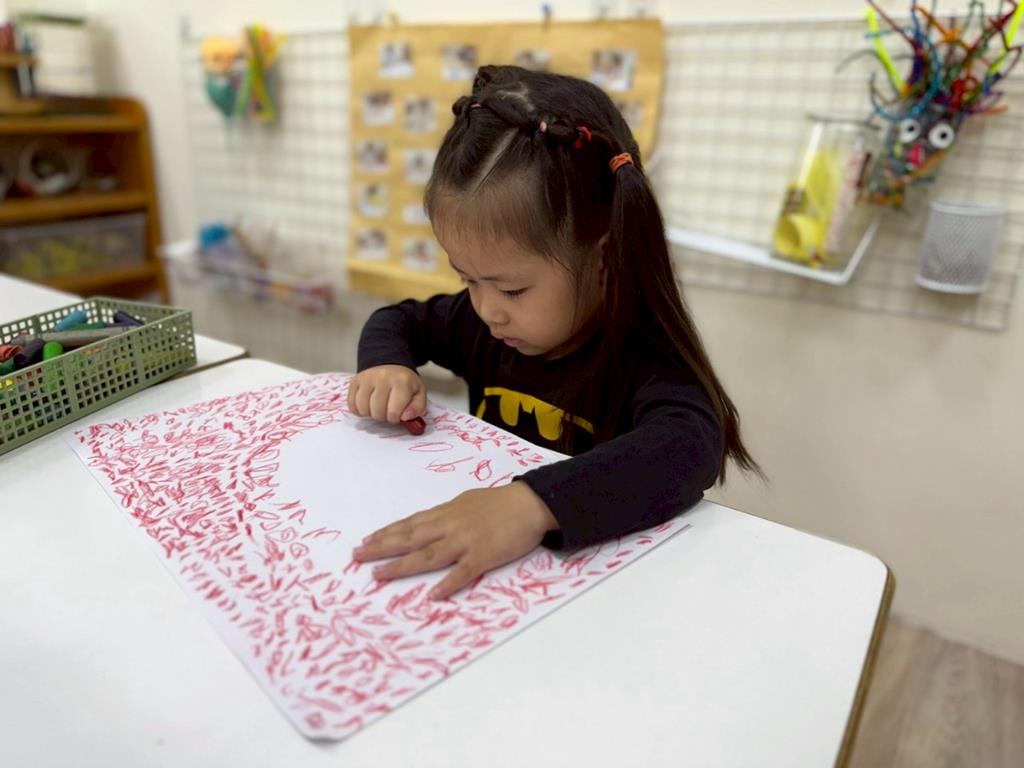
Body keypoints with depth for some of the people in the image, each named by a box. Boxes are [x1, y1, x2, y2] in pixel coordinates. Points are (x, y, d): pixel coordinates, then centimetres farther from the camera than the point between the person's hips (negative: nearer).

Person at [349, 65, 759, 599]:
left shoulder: (640, 359, -18)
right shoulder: (489, 324, 0)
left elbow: (690, 447, -37)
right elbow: (399, 320, 15)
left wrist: (535, 504, -48)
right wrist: (386, 365, -6)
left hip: (593, 577, -4)